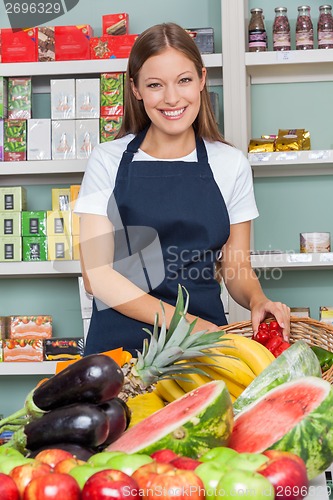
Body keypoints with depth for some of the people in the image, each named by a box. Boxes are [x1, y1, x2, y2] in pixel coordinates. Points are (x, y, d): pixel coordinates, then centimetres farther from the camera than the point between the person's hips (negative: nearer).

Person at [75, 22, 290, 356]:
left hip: (205, 333, 2)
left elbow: (236, 270, 12)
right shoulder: (107, 161, 1)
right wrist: (183, 322, -16)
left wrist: (258, 300, -11)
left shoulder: (231, 165, 7)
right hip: (121, 338, -1)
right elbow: (97, 275, -4)